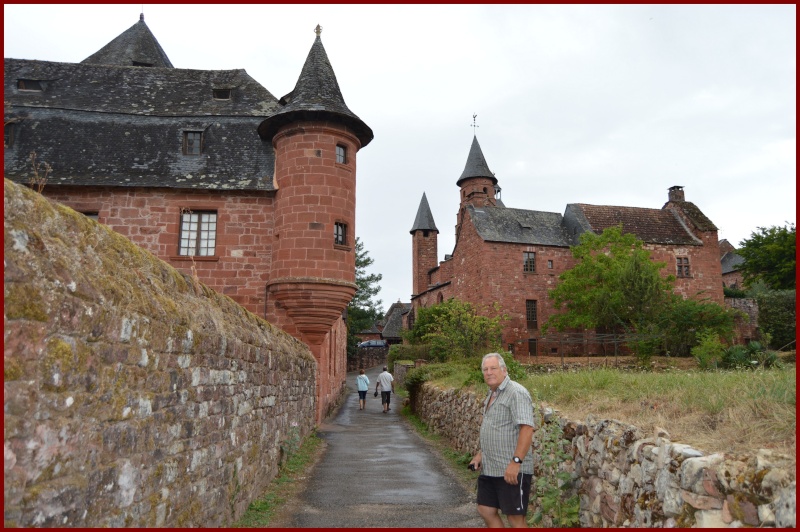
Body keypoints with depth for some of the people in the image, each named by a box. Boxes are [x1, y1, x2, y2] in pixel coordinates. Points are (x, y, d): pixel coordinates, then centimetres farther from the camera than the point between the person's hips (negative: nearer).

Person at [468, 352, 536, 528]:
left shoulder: (516, 393, -16)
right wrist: (480, 454, 17)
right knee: (486, 510, 15)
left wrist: (516, 461, -27)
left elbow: (527, 429, -23)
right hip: (489, 468, 9)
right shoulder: (491, 394, 14)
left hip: (511, 470, -9)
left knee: (515, 518, 1)